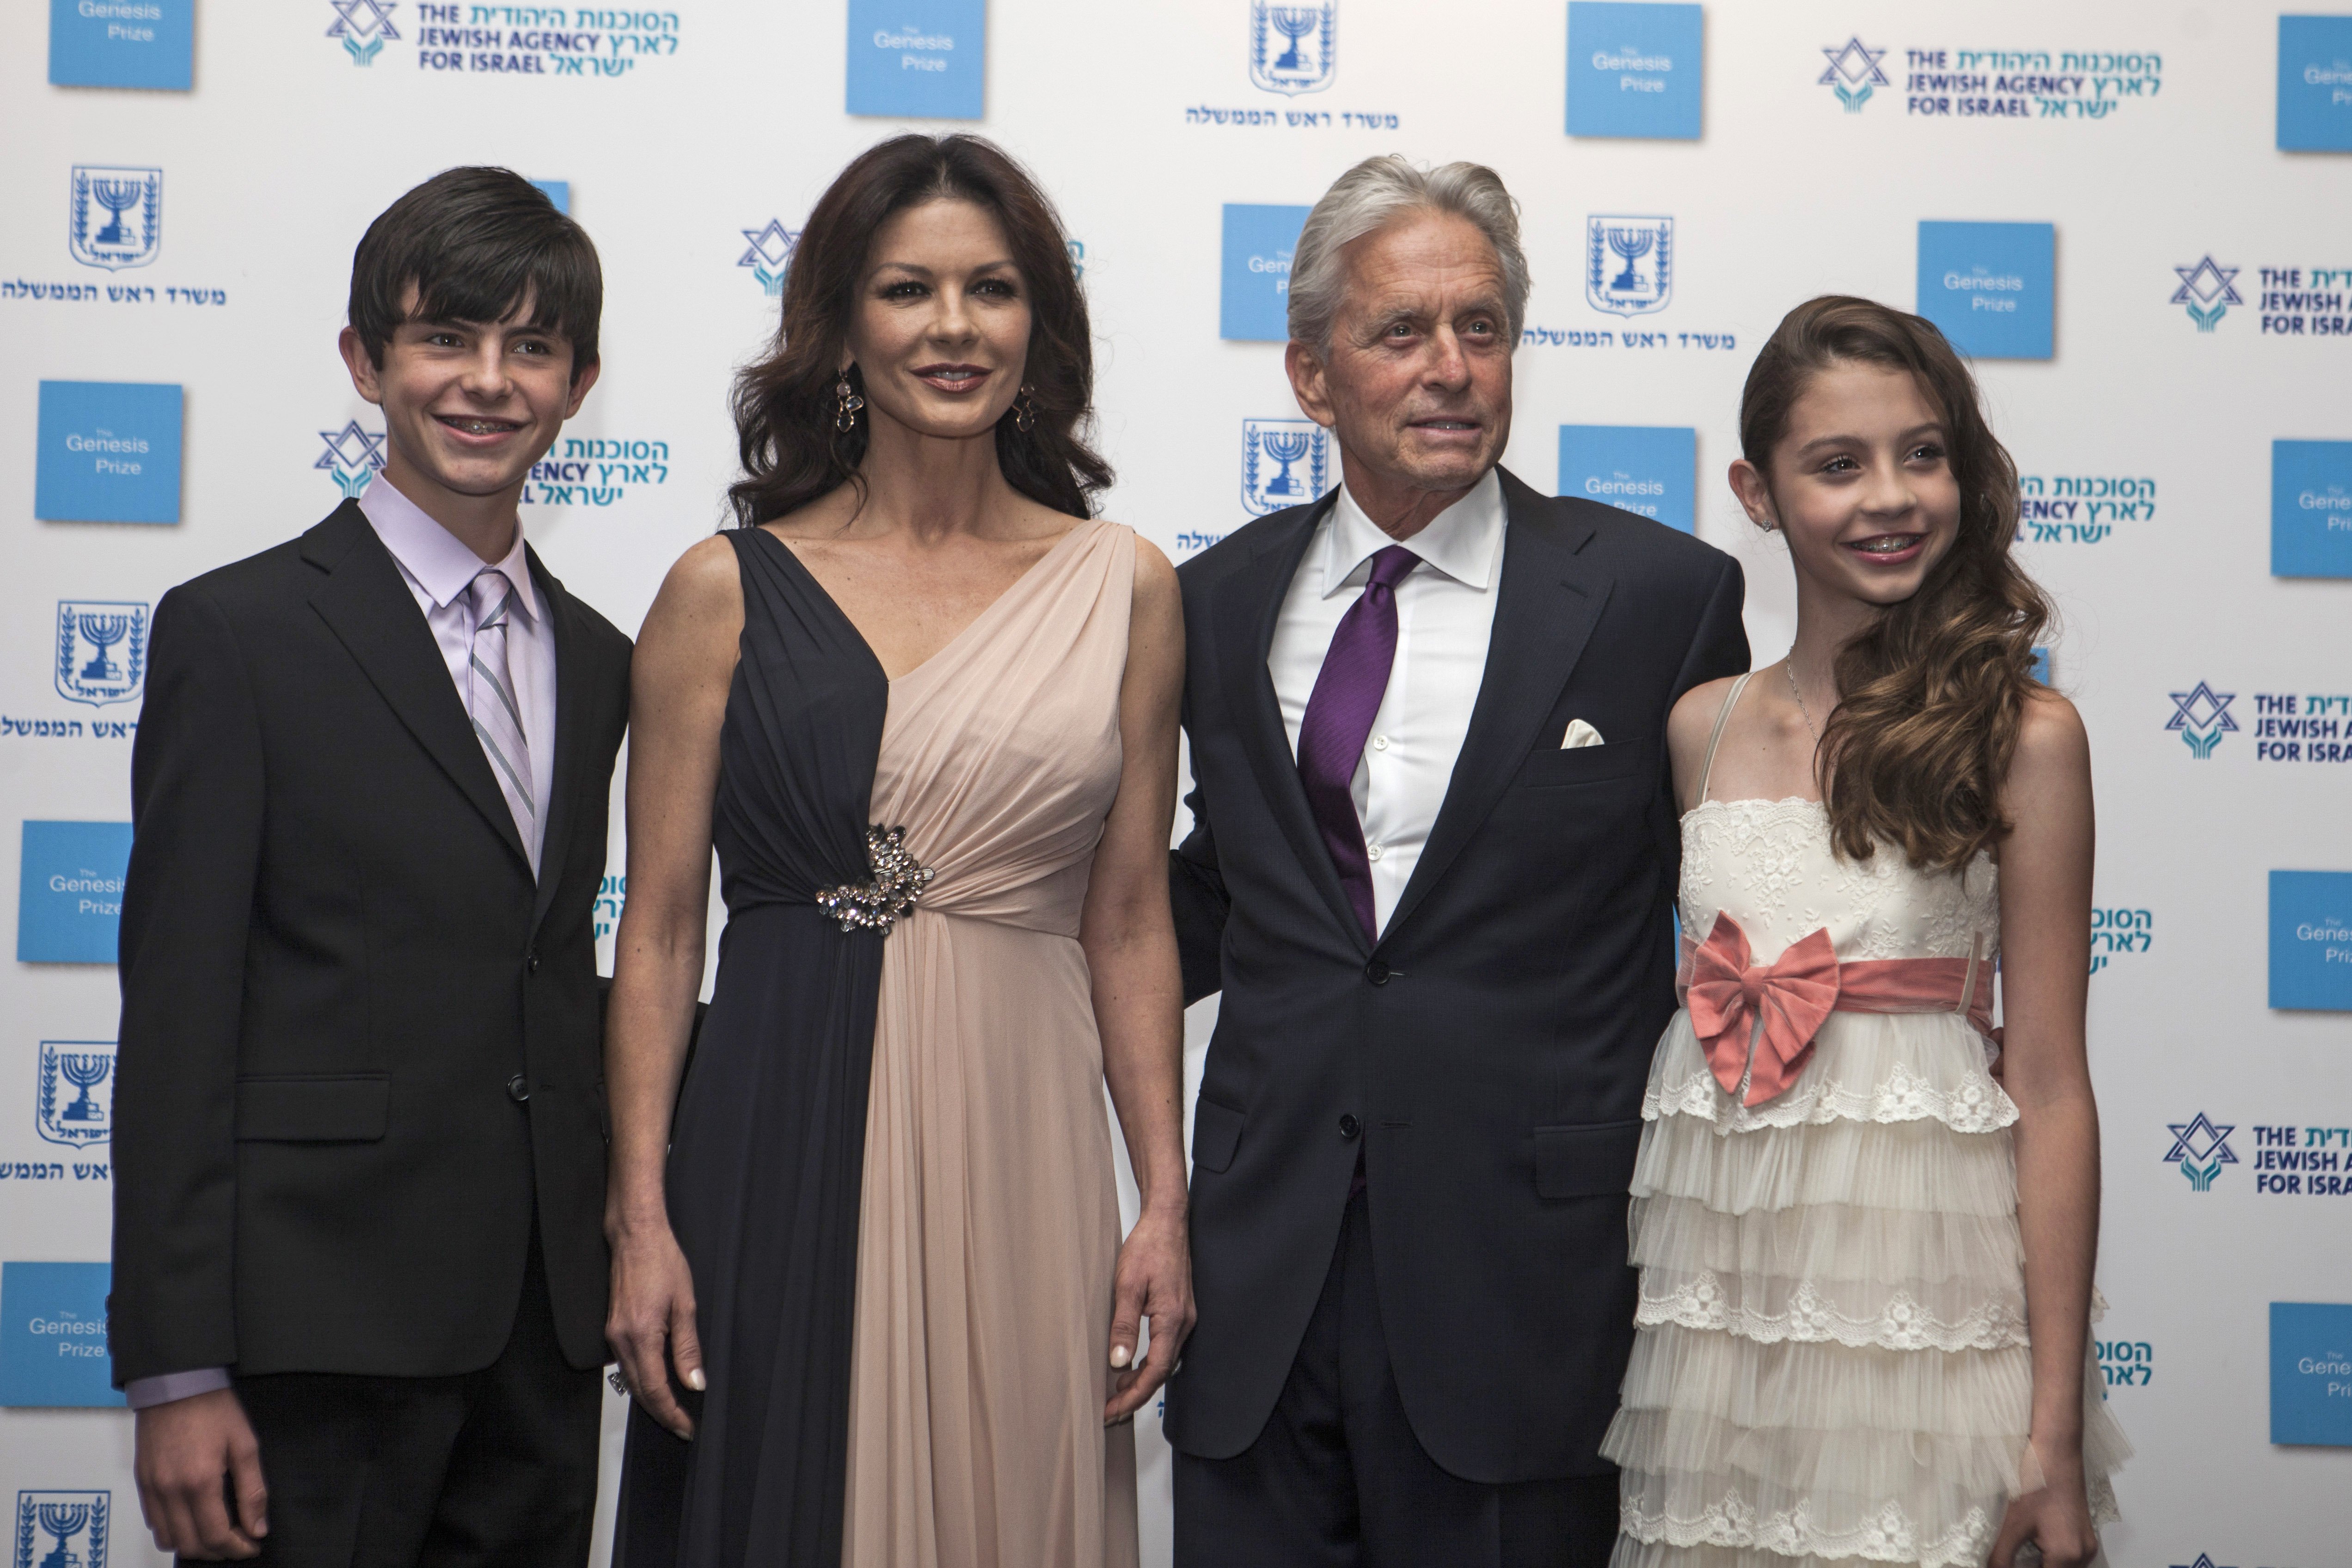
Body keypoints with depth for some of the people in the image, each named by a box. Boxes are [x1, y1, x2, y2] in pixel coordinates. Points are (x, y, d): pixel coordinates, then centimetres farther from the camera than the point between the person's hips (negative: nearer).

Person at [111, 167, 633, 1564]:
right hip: (323, 1326, -5)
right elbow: (178, 1017, -8)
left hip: (545, 1339, 6)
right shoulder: (241, 632, -4)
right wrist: (177, 1371, -12)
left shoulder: (598, 662, 14)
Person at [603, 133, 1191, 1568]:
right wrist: (641, 1223, -5)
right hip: (783, 1157, -1)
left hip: (1025, 1160, 1)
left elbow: (1130, 926, 8)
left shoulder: (1123, 587, 7)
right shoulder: (729, 590, 2)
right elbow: (660, 933, 1)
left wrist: (1166, 1203, 2)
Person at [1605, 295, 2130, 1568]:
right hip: (1712, 1303, 4)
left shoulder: (2021, 736, -6)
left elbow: (2049, 1089, -7)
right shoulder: (1701, 729, 7)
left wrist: (2054, 1430, -8)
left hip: (1918, 1300, -3)